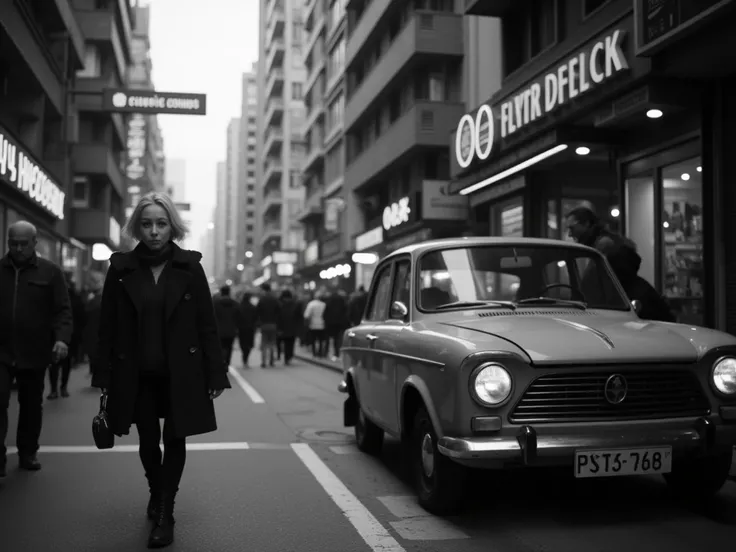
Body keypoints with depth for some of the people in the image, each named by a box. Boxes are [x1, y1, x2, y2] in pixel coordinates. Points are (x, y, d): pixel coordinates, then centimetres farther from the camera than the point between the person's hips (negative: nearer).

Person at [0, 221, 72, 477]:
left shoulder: (50, 272, 1)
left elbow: (62, 310, -4)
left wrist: (62, 338, -20)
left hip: (34, 352, 0)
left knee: (31, 405, 12)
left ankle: (28, 453, 26)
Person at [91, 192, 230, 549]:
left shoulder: (189, 267, -4)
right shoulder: (121, 268, -1)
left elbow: (207, 324, -3)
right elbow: (107, 326, 1)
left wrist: (215, 374, -5)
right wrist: (103, 376, -1)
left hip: (181, 372, -1)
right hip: (136, 375, 2)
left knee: (174, 440, 2)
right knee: (148, 441, 13)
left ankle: (165, 513, 13)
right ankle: (156, 493, 39)